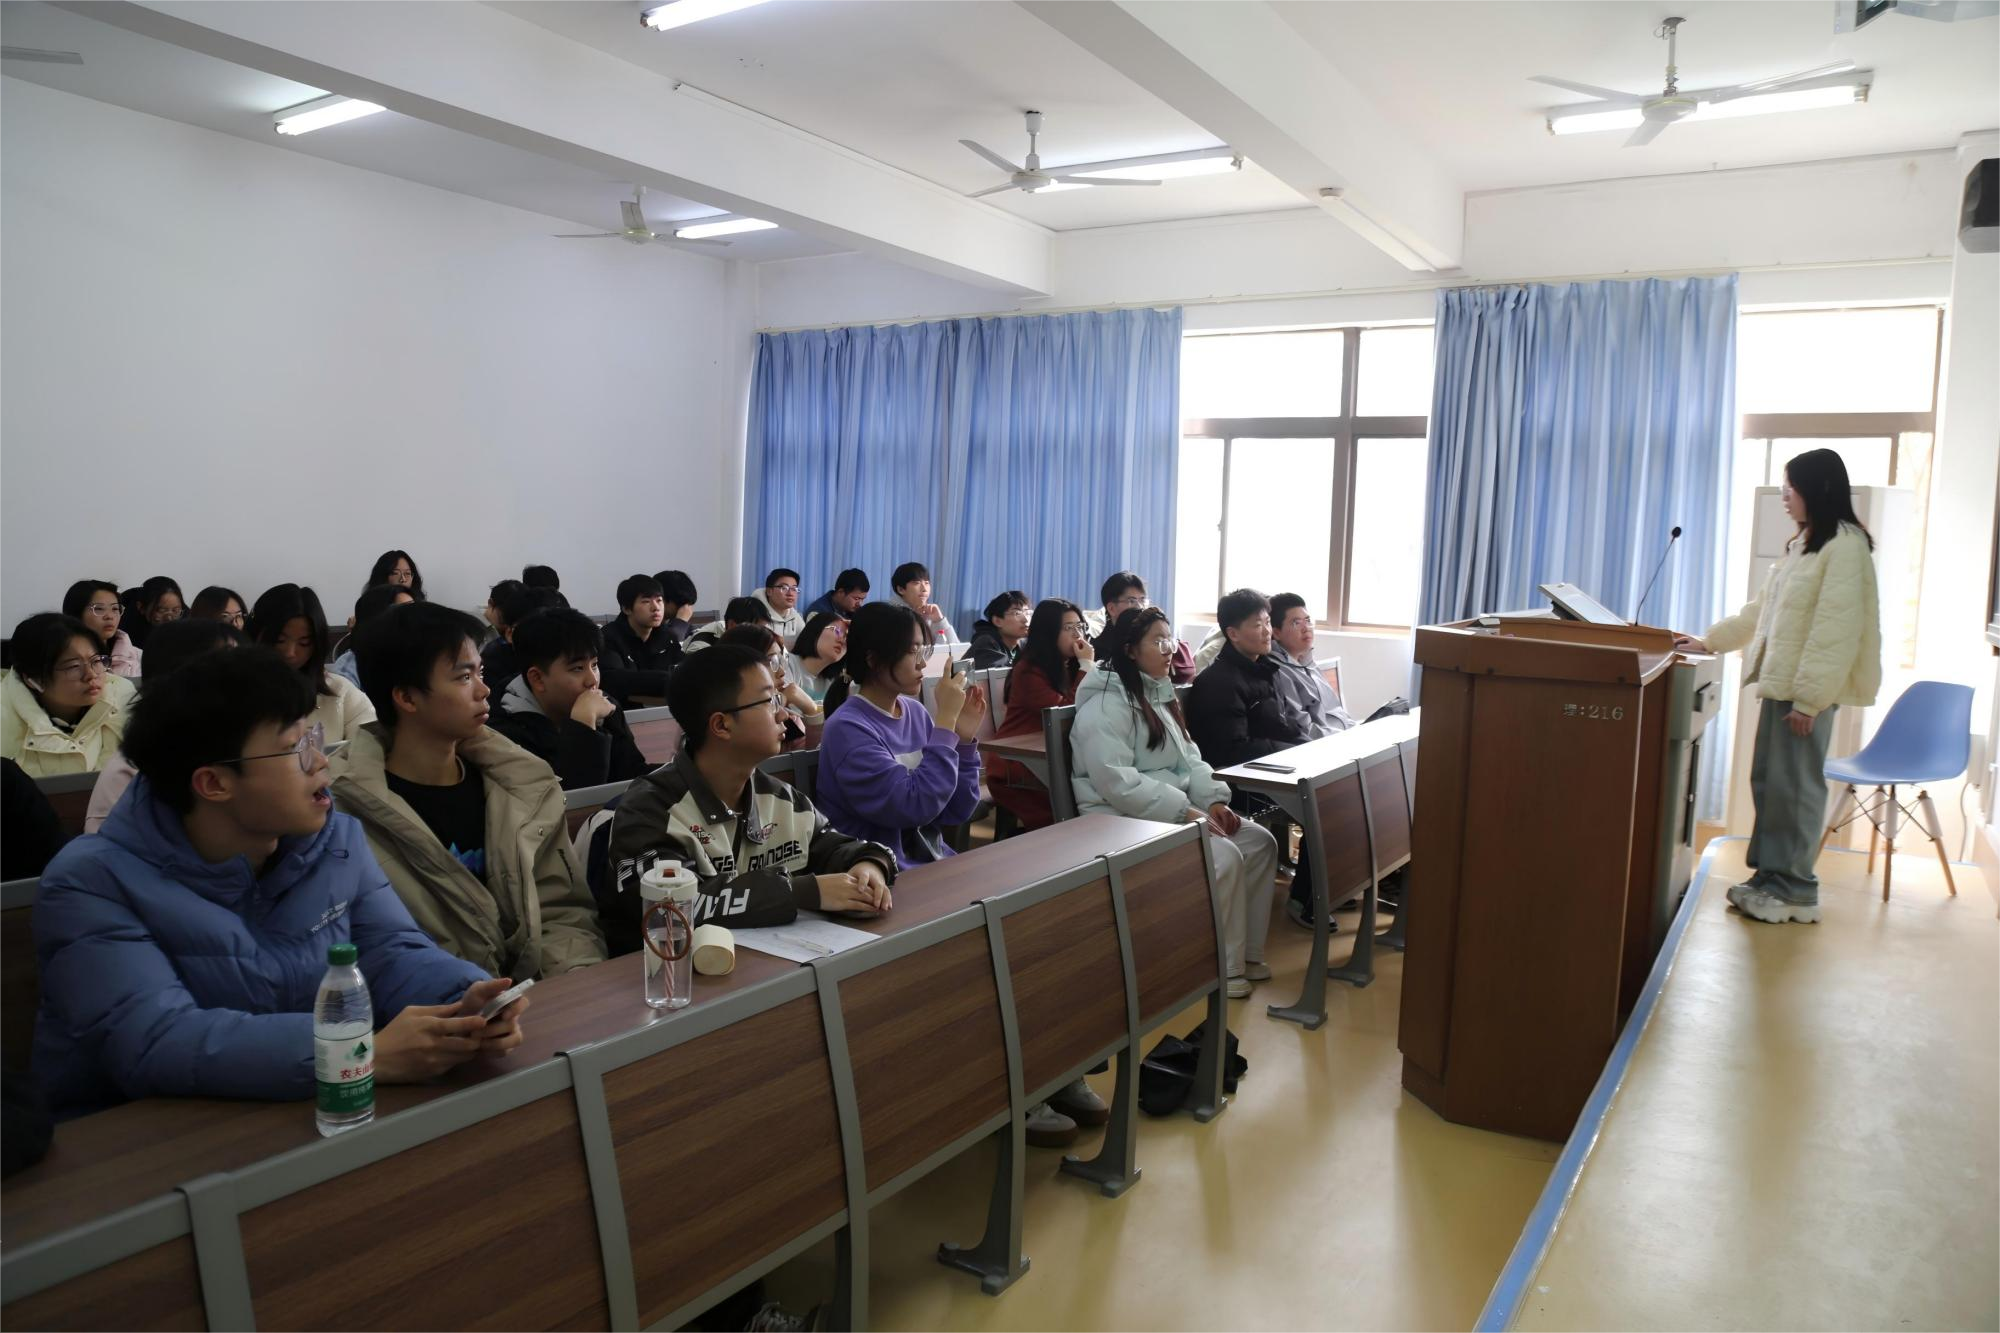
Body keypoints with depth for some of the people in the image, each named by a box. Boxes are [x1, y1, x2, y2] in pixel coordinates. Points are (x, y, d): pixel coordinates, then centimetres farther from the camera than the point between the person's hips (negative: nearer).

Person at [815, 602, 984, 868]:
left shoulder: (916, 712, 6)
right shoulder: (847, 729, -13)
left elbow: (956, 812, 7)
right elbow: (917, 806, -22)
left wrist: (964, 739, -5)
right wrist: (946, 718, -18)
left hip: (934, 862, 6)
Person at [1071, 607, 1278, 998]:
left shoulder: (1159, 694, 14)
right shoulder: (1106, 704, -16)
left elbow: (1189, 758, 17)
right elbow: (1118, 784, -25)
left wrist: (1213, 800, -2)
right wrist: (1186, 811, -25)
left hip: (1172, 811, 10)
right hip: (1125, 819, -9)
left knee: (1260, 842, -4)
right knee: (1224, 857, -25)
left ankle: (1244, 950, 7)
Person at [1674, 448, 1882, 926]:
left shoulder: (1844, 545, -13)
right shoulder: (1803, 543, 17)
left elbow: (1837, 630, -19)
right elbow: (1762, 610, 24)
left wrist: (1810, 698, -21)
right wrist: (1708, 641, 21)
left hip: (1807, 689, -9)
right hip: (1780, 682, 9)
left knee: (1794, 786, -3)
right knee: (1768, 781, 11)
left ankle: (1796, 891, 7)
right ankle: (1771, 876, 20)